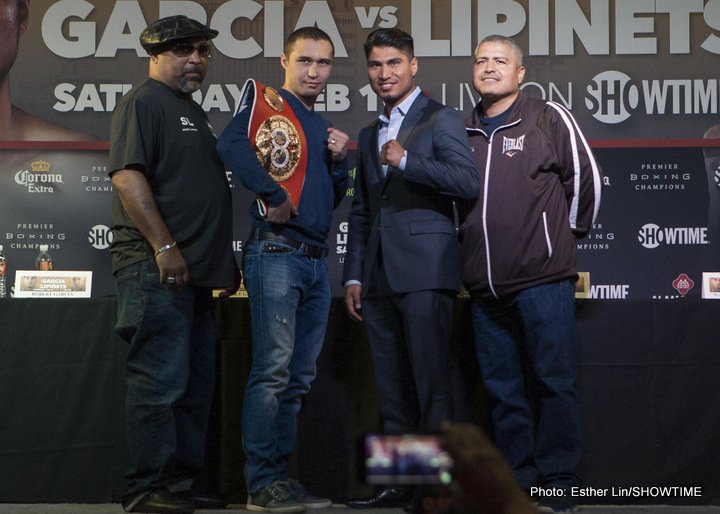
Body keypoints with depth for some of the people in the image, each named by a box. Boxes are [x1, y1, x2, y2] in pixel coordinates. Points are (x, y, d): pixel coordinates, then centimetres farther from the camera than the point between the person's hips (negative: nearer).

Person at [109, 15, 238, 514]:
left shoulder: (194, 113, 23)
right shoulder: (143, 102, -5)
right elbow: (128, 176, -16)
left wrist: (226, 259, 23)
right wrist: (164, 247, -22)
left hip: (193, 271, 10)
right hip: (156, 267, -10)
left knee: (196, 385, 10)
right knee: (161, 380, -10)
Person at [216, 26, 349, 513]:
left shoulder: (322, 127, 21)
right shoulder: (264, 101, -2)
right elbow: (232, 145, -22)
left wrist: (339, 161, 5)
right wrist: (273, 194, -20)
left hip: (316, 259, 8)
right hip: (276, 251, -8)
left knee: (300, 376, 8)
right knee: (273, 367, -12)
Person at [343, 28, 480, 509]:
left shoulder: (441, 119, 1)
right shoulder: (370, 135, 22)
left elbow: (468, 182, -14)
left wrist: (406, 161, -18)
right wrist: (354, 275, 17)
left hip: (425, 271, -7)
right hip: (380, 278, 7)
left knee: (431, 383, -8)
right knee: (392, 388, 8)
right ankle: (399, 481, 12)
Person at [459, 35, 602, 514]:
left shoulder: (549, 119, 0)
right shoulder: (464, 131, 14)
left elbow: (586, 177, 2)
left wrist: (570, 232, 9)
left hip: (542, 280, -5)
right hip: (485, 283, 5)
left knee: (554, 384, -3)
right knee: (502, 390, 9)